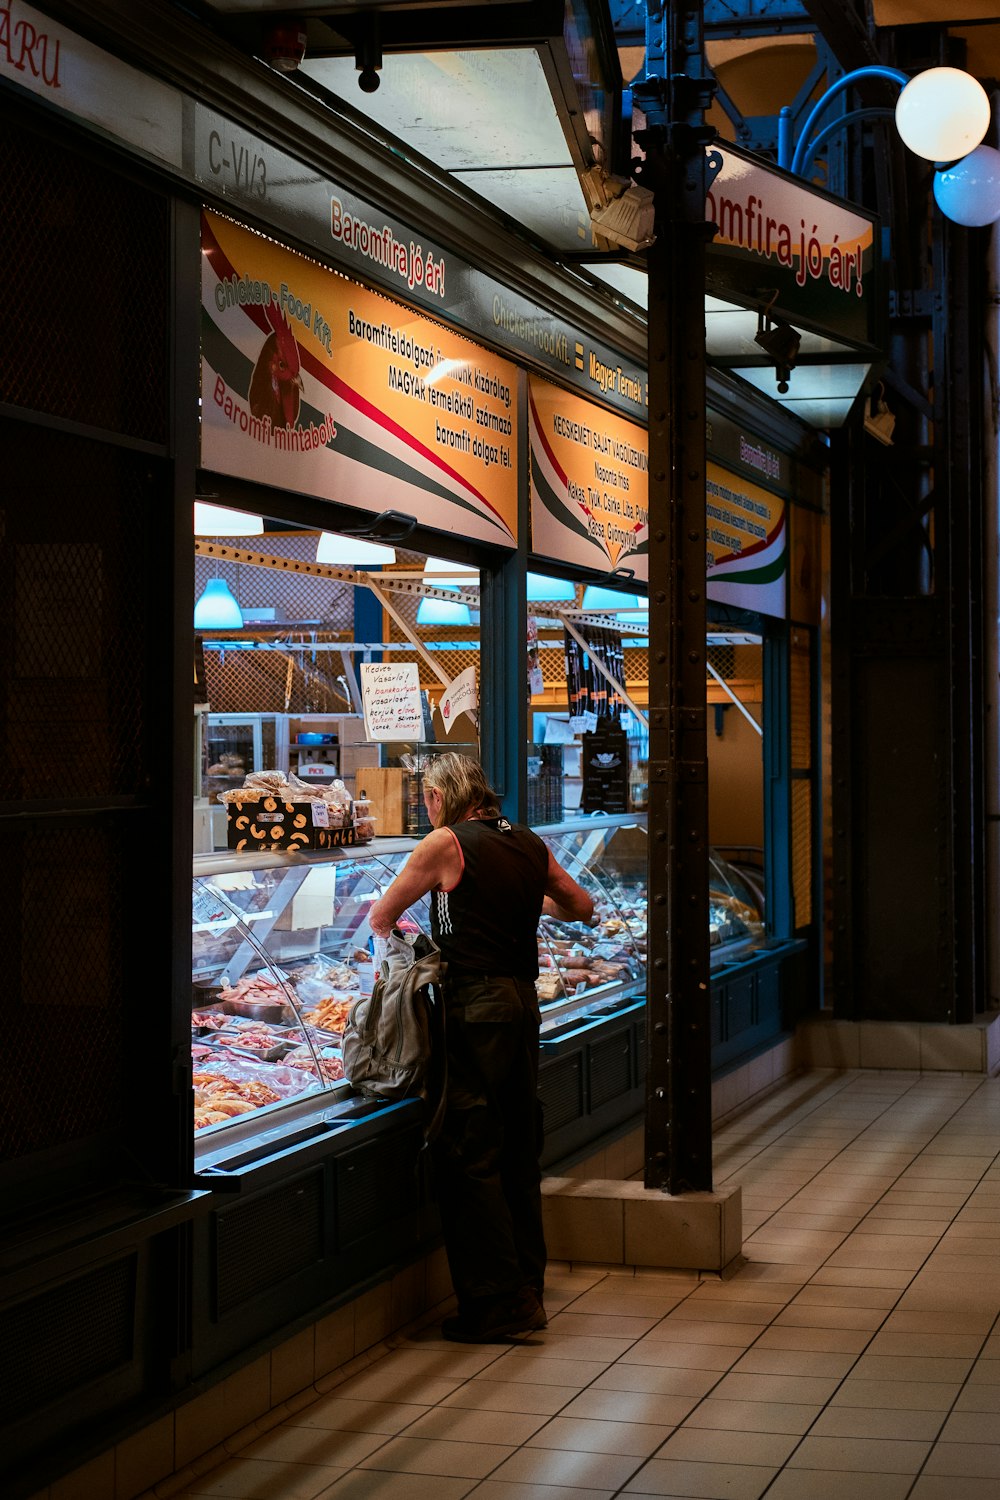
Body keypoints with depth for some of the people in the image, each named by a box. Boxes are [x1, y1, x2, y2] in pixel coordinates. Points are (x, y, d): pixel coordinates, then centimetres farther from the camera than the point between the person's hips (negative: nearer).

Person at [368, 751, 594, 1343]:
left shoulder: (447, 844, -7)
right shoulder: (531, 844, 10)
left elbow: (381, 917, 3)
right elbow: (582, 906, 24)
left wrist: (387, 926, 26)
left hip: (475, 1006, -7)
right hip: (524, 999, 7)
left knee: (470, 1157, -3)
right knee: (519, 1152, 13)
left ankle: (496, 1302, -3)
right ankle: (528, 1291, 18)